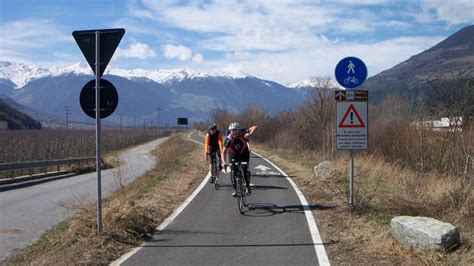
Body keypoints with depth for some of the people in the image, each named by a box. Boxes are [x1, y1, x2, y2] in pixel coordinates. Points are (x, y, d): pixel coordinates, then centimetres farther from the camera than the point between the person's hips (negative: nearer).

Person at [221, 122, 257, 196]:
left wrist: (250, 134, -52)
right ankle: (235, 190, 9)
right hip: (233, 155, 0)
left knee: (245, 169, -14)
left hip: (244, 153, 0)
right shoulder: (228, 139, -29)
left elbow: (255, 127, -34)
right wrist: (224, 162, -48)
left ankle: (247, 187, 4)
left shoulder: (242, 133, -28)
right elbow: (224, 151, -33)